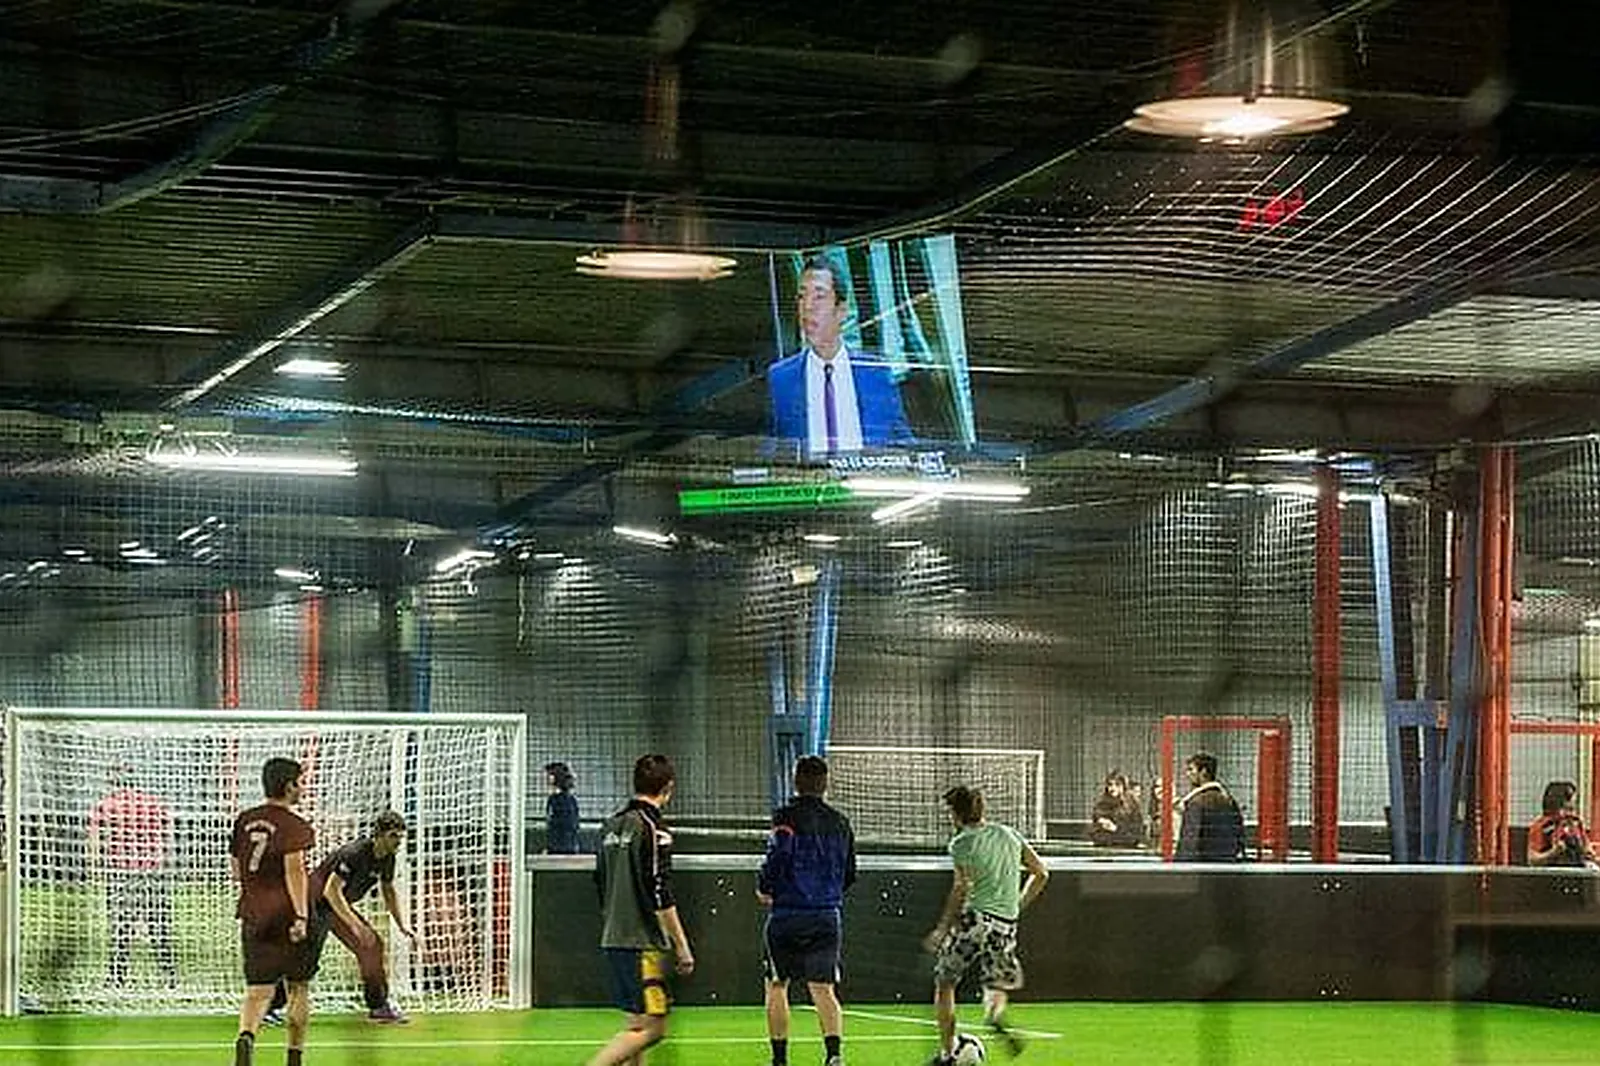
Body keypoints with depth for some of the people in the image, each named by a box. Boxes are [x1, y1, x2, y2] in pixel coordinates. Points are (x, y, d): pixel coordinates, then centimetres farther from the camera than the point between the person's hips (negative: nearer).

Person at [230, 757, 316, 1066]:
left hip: (253, 916, 5)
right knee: (298, 987, 12)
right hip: (287, 914, -4)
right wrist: (301, 916, -23)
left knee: (258, 989, 0)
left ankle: (246, 1036, -29)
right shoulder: (295, 826, -9)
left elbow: (236, 871, 17)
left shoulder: (244, 821, 11)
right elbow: (294, 869, -19)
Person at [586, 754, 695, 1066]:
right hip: (642, 943, -9)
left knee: (639, 1025, 13)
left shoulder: (613, 825, 12)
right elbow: (659, 894, -17)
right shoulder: (652, 829, -13)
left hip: (613, 938, 9)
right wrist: (682, 947, -13)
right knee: (649, 1027, -9)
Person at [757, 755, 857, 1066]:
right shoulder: (840, 823, 8)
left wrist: (764, 889, 1)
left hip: (787, 915, -3)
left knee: (776, 987, 11)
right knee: (823, 989, 1)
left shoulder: (786, 817, -7)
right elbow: (849, 875, 13)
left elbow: (777, 859, -18)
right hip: (828, 917, 3)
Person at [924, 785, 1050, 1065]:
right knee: (998, 987, 18)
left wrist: (942, 929, -9)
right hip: (1006, 923, 5)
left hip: (975, 919, -5)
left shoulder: (962, 843, -5)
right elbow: (1040, 873, 16)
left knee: (944, 982, 11)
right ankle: (996, 1017, -17)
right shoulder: (1009, 835, 13)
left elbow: (961, 890, -14)